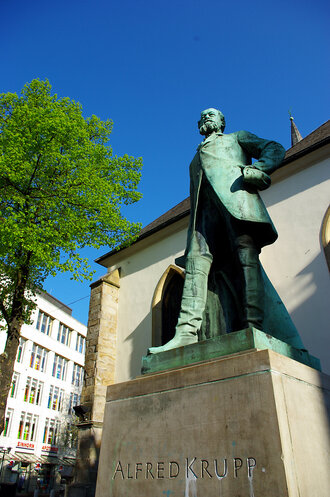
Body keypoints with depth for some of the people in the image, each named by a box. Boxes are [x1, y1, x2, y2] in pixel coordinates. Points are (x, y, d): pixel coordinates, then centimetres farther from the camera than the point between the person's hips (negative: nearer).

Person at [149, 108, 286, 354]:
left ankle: (253, 328, -30)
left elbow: (275, 149, 16)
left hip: (234, 192, -3)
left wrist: (257, 168, -7)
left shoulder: (238, 137, 30)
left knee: (245, 255, -22)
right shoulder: (196, 159, 41)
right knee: (196, 260, -19)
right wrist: (194, 228, 16)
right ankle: (187, 332, -33)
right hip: (206, 208, 3)